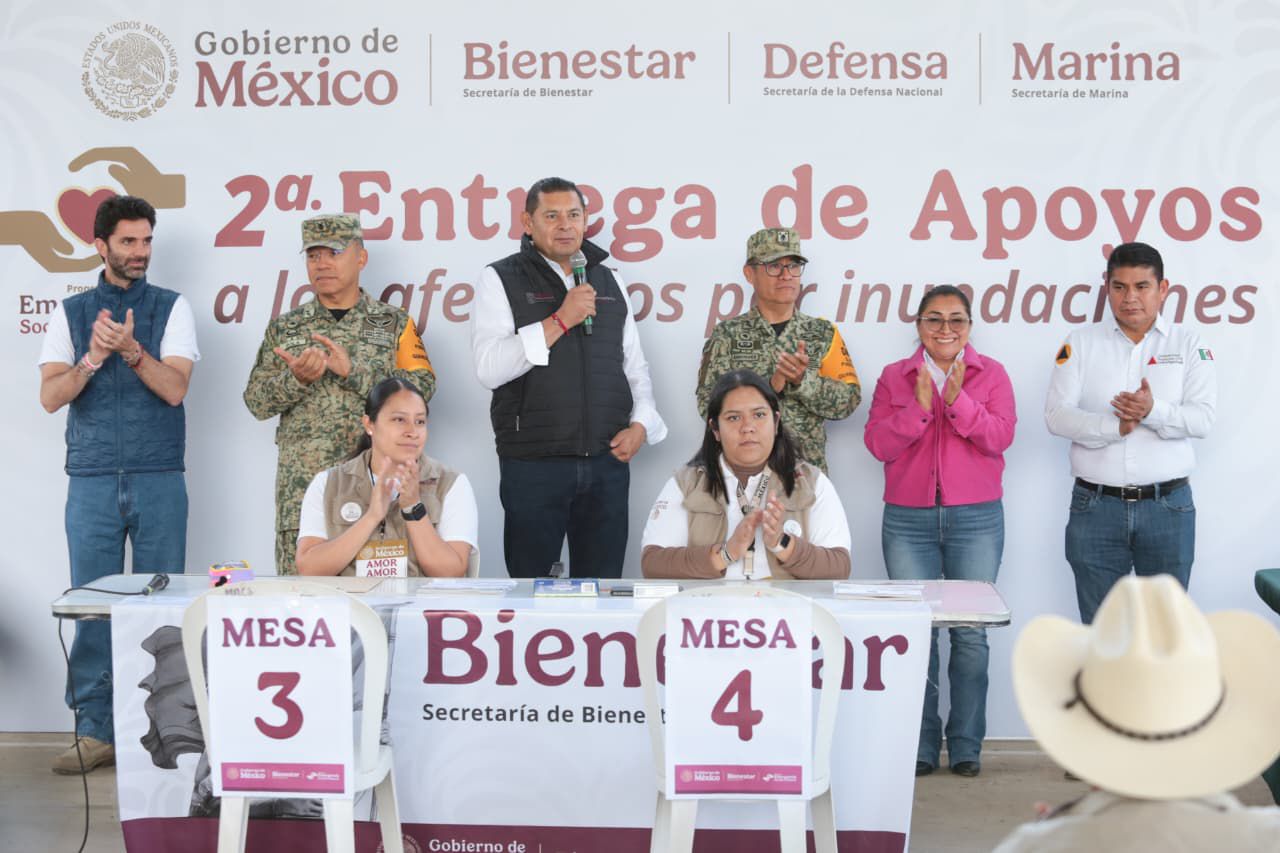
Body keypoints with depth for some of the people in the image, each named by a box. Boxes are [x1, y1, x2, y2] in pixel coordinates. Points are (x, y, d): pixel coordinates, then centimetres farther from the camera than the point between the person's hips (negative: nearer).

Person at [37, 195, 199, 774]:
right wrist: (94, 357, -16)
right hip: (92, 481, 1)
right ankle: (94, 731, 11)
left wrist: (130, 349, -21)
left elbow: (174, 388, -7)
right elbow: (51, 396, 0)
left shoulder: (171, 308, 5)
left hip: (159, 480, -1)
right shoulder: (71, 313, 9)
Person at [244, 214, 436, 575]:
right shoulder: (284, 328, 14)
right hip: (302, 483, 1)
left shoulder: (394, 324, 9)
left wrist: (354, 371, -14)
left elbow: (422, 385, -5)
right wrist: (295, 379, -12)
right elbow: (256, 402, 9)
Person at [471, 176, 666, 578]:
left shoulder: (609, 281, 13)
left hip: (608, 461, 4)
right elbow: (489, 369, -13)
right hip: (533, 465, -3)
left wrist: (641, 424, 1)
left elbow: (635, 366, 17)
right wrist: (560, 320, -16)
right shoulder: (500, 279, -1)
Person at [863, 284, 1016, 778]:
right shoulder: (894, 378, 9)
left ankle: (966, 746, 7)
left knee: (971, 633, -2)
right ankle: (920, 746, 7)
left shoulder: (991, 375, 8)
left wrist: (958, 400, -16)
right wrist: (919, 406, -12)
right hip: (908, 520, 1)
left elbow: (1000, 437, -6)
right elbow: (878, 443, -1)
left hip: (976, 519, 0)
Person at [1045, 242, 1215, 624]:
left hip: (1168, 505, 0)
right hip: (1096, 506, 0)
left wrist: (1153, 411, -24)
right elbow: (1057, 415, -4)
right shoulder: (1081, 342, 6)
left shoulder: (1188, 344, 5)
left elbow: (1202, 418, -5)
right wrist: (1114, 426, -19)